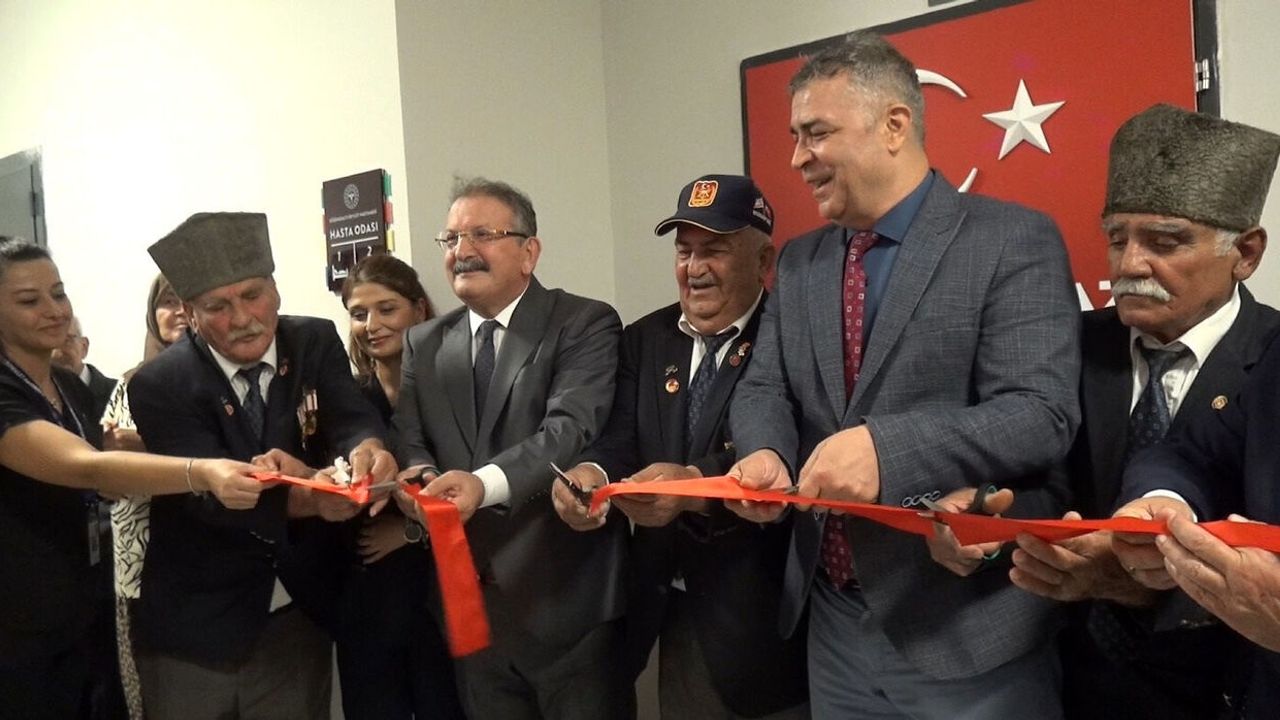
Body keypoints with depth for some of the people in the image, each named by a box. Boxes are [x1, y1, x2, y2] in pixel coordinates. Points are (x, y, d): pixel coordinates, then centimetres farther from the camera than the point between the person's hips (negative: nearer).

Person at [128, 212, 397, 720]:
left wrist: (366, 449, -42)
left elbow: (351, 417, -17)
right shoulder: (160, 386, -13)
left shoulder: (315, 344, -3)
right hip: (194, 631, -2)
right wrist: (306, 497, -42)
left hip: (298, 617, 2)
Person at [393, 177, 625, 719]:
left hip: (566, 599, -4)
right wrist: (417, 474, -18)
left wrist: (485, 482, -36)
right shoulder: (424, 344, 11)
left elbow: (572, 429, -20)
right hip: (468, 602, 5)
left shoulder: (586, 325, -6)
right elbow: (410, 440, 6)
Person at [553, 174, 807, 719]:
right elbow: (622, 441, -4)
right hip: (669, 613, 5)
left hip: (759, 614, -4)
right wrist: (592, 473, -26)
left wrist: (697, 486, -39)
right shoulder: (644, 340, 6)